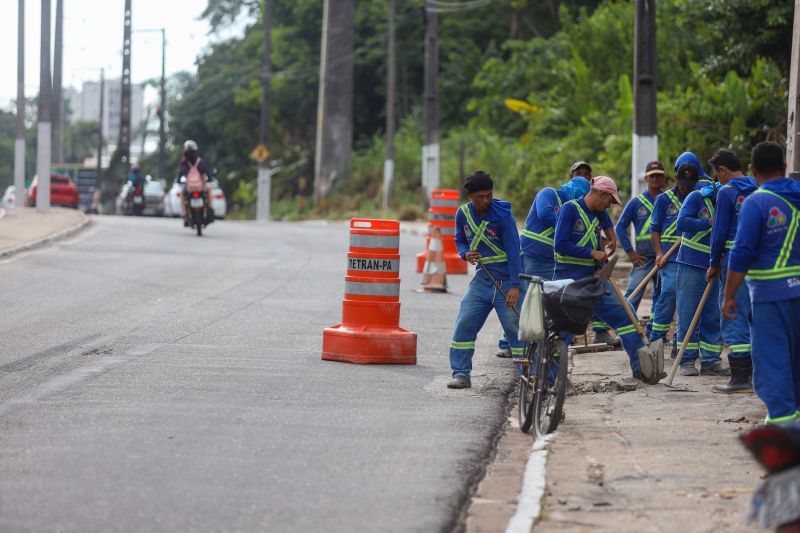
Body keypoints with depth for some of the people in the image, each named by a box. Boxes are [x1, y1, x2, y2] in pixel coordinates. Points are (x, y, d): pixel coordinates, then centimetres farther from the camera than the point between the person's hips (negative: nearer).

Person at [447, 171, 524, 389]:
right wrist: (465, 254, -8)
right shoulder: (463, 214, 0)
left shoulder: (503, 215, -15)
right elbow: (460, 240, 17)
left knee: (515, 328, -5)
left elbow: (513, 250, -17)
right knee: (464, 324, -3)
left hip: (506, 279, -5)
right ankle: (461, 374, 4)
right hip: (483, 277, 5)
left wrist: (515, 285, -23)